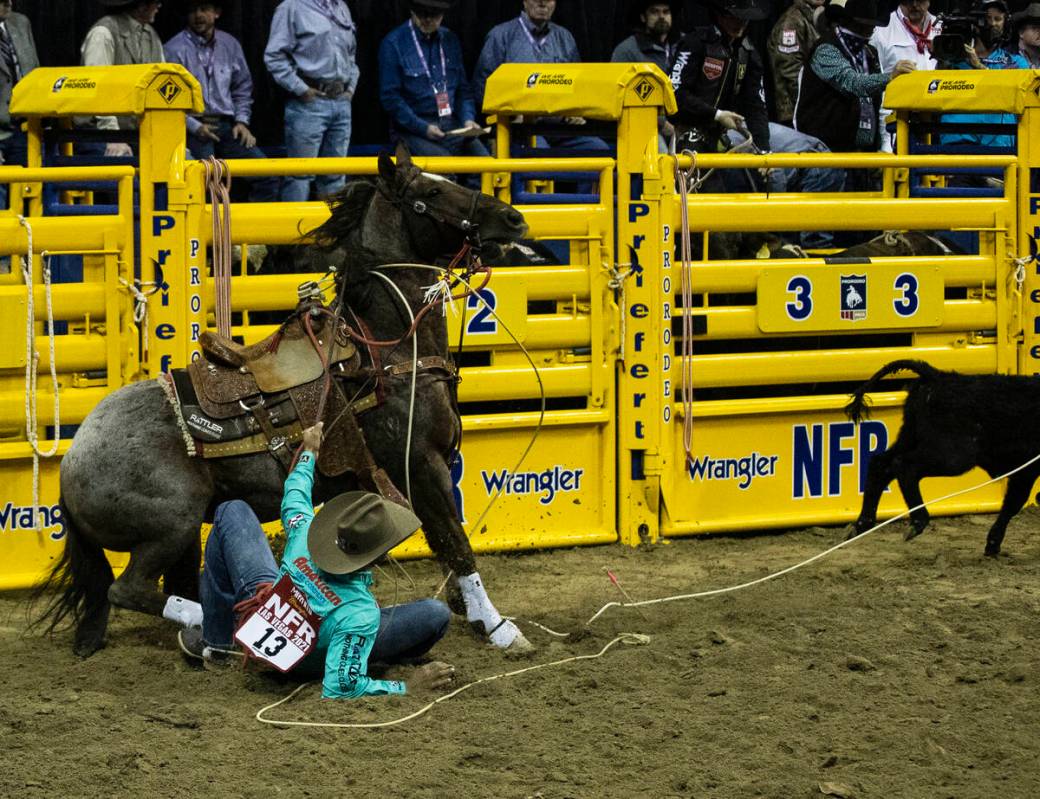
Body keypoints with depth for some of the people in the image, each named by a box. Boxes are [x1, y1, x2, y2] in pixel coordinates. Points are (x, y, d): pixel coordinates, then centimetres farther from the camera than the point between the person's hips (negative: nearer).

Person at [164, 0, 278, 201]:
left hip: (226, 125, 5)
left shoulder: (230, 45, 13)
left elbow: (242, 88, 22)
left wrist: (241, 121, 8)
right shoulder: (174, 50, -3)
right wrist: (195, 127, -13)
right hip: (193, 129, -5)